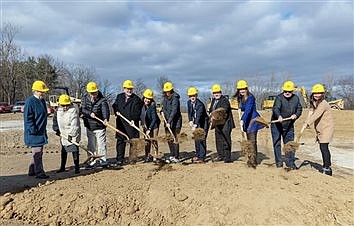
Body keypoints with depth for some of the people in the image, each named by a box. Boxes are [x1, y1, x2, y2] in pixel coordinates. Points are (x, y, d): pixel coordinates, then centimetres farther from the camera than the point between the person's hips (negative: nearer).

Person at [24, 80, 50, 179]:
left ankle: (32, 170, 27)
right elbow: (28, 118, -16)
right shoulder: (30, 102, -15)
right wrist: (33, 130, -19)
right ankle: (39, 173, 2)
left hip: (41, 132, 9)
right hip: (33, 133, -9)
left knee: (38, 152, 15)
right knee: (37, 152, -5)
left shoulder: (42, 100, 13)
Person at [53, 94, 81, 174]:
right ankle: (62, 167, 28)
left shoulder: (73, 111, -17)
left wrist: (71, 134, -28)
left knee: (74, 150, -7)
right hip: (63, 134, 6)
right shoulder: (58, 111, 3)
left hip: (73, 135, -6)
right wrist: (56, 129, 9)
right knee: (63, 151, 15)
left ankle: (77, 167, 3)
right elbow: (55, 120, 19)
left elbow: (74, 125, -23)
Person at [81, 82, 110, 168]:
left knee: (101, 143, -1)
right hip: (89, 126, 5)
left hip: (99, 126, -4)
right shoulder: (85, 98, 1)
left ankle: (103, 160, 11)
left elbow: (105, 110, -27)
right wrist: (90, 113, -28)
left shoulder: (102, 100, -13)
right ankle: (92, 161, 25)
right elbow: (83, 109, -9)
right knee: (91, 145, 13)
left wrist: (106, 119, -47)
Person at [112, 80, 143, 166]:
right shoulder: (119, 97, 12)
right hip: (121, 124, 3)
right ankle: (120, 159, 12)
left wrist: (134, 119, -25)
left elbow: (137, 112, -10)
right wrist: (116, 111, 3)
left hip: (132, 124, -3)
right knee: (120, 141, 6)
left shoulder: (136, 99, -2)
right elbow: (115, 105, 25)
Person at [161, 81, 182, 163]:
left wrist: (169, 122, -30)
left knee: (174, 139, -6)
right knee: (169, 139, 11)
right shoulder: (165, 98, 10)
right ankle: (172, 156, 23)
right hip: (167, 121, 8)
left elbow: (174, 111, -24)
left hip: (175, 122, -8)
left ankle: (176, 157, 1)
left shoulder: (175, 99, -16)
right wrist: (162, 110, 10)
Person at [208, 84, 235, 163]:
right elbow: (211, 109, 21)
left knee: (226, 140, -7)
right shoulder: (213, 100, 14)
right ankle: (220, 156, 23)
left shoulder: (224, 100, -12)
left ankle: (227, 157, -2)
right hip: (217, 124, 8)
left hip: (225, 124, -8)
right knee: (218, 140, 12)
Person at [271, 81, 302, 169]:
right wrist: (279, 116, -50)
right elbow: (276, 108, -30)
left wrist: (296, 115, -12)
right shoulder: (279, 98, -15)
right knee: (277, 143, 2)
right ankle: (279, 162, 15)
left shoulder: (296, 98, 2)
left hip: (289, 125, 4)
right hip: (276, 125, -4)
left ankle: (290, 163, 16)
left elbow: (299, 109, 10)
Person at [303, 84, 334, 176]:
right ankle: (327, 165, 31)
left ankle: (327, 169, -6)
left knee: (324, 147, -12)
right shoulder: (314, 103, 10)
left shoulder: (323, 104, -20)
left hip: (327, 128, -10)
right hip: (320, 129, 10)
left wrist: (307, 123, -41)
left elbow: (316, 115, -33)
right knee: (323, 148, 17)